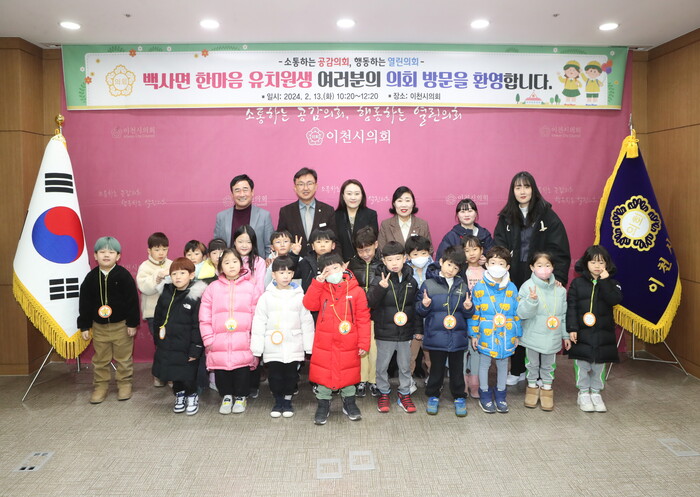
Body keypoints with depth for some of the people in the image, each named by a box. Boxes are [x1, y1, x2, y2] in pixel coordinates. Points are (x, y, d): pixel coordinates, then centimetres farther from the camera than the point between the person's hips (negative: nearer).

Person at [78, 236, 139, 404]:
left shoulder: (123, 275, -10)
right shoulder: (91, 277, -1)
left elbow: (132, 300, -9)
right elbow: (84, 303, 3)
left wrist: (132, 323, -11)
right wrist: (84, 326, 2)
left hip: (121, 325, -3)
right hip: (99, 326, 3)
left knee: (123, 358, 8)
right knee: (100, 359, 12)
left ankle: (124, 384, 23)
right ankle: (100, 386, 25)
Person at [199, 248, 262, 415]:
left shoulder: (250, 287, 1)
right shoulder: (213, 288, 4)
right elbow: (205, 317, 3)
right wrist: (208, 339, -1)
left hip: (243, 344, -1)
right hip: (219, 344, 1)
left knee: (242, 370, 6)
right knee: (221, 371, 10)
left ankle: (241, 397, 27)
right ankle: (226, 396, 31)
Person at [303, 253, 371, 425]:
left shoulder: (356, 291, -6)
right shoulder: (321, 289, 1)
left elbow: (363, 319, -6)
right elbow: (309, 304, -15)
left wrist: (363, 343, -8)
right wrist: (318, 282, -19)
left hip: (348, 344, -1)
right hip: (324, 343, 1)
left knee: (348, 372, 14)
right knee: (323, 372, 10)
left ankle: (349, 403, 34)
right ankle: (323, 405, 27)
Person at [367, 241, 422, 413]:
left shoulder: (411, 281, 1)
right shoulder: (379, 280, -10)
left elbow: (416, 306, 8)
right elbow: (369, 302, -20)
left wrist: (418, 329, 8)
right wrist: (381, 287, -35)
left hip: (405, 332, 3)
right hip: (384, 333, -2)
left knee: (405, 366, 15)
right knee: (382, 366, 11)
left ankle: (404, 394, 32)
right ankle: (384, 394, 30)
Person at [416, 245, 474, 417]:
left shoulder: (462, 286, 5)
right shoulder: (429, 284, -3)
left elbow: (468, 314, 12)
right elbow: (420, 311, 1)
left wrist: (468, 308, -9)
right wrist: (424, 305, -20)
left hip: (458, 337, 2)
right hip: (436, 337, -2)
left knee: (457, 369, 13)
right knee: (436, 369, 11)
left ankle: (459, 398, 30)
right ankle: (433, 396, 29)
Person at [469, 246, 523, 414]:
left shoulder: (511, 288, 0)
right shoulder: (479, 287, -7)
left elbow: (517, 312, 6)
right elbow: (474, 312, -3)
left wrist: (517, 334, 8)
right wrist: (473, 334, -3)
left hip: (506, 335, 2)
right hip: (486, 334, -2)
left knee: (503, 363, 15)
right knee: (484, 363, 10)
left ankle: (500, 394, 32)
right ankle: (485, 395, 27)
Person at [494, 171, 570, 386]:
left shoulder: (547, 215, -3)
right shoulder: (506, 217, 5)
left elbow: (560, 250, -6)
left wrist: (558, 278, -15)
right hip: (514, 281, 2)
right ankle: (517, 370, 25)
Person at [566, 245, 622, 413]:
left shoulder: (611, 283, 2)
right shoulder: (577, 283, -1)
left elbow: (615, 300, -17)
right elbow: (571, 307, -4)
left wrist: (604, 281, -21)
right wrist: (572, 328, -11)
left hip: (603, 333, 1)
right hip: (582, 332, -1)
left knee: (599, 364, 11)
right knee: (582, 364, 4)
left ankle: (596, 393, 25)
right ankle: (583, 393, 18)